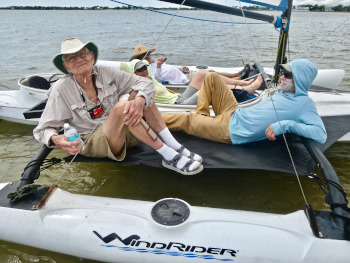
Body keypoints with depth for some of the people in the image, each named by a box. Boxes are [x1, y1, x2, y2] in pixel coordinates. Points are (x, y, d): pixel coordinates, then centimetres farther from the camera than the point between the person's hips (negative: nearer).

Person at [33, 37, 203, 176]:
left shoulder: (105, 73, -4)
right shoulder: (61, 91, -10)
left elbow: (145, 83, -11)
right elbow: (43, 130, -6)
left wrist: (140, 101, -35)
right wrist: (56, 140, -31)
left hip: (126, 133, 4)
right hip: (94, 143, -4)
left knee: (137, 93, -16)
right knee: (121, 106, -31)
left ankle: (174, 146, -23)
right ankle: (168, 156, -30)